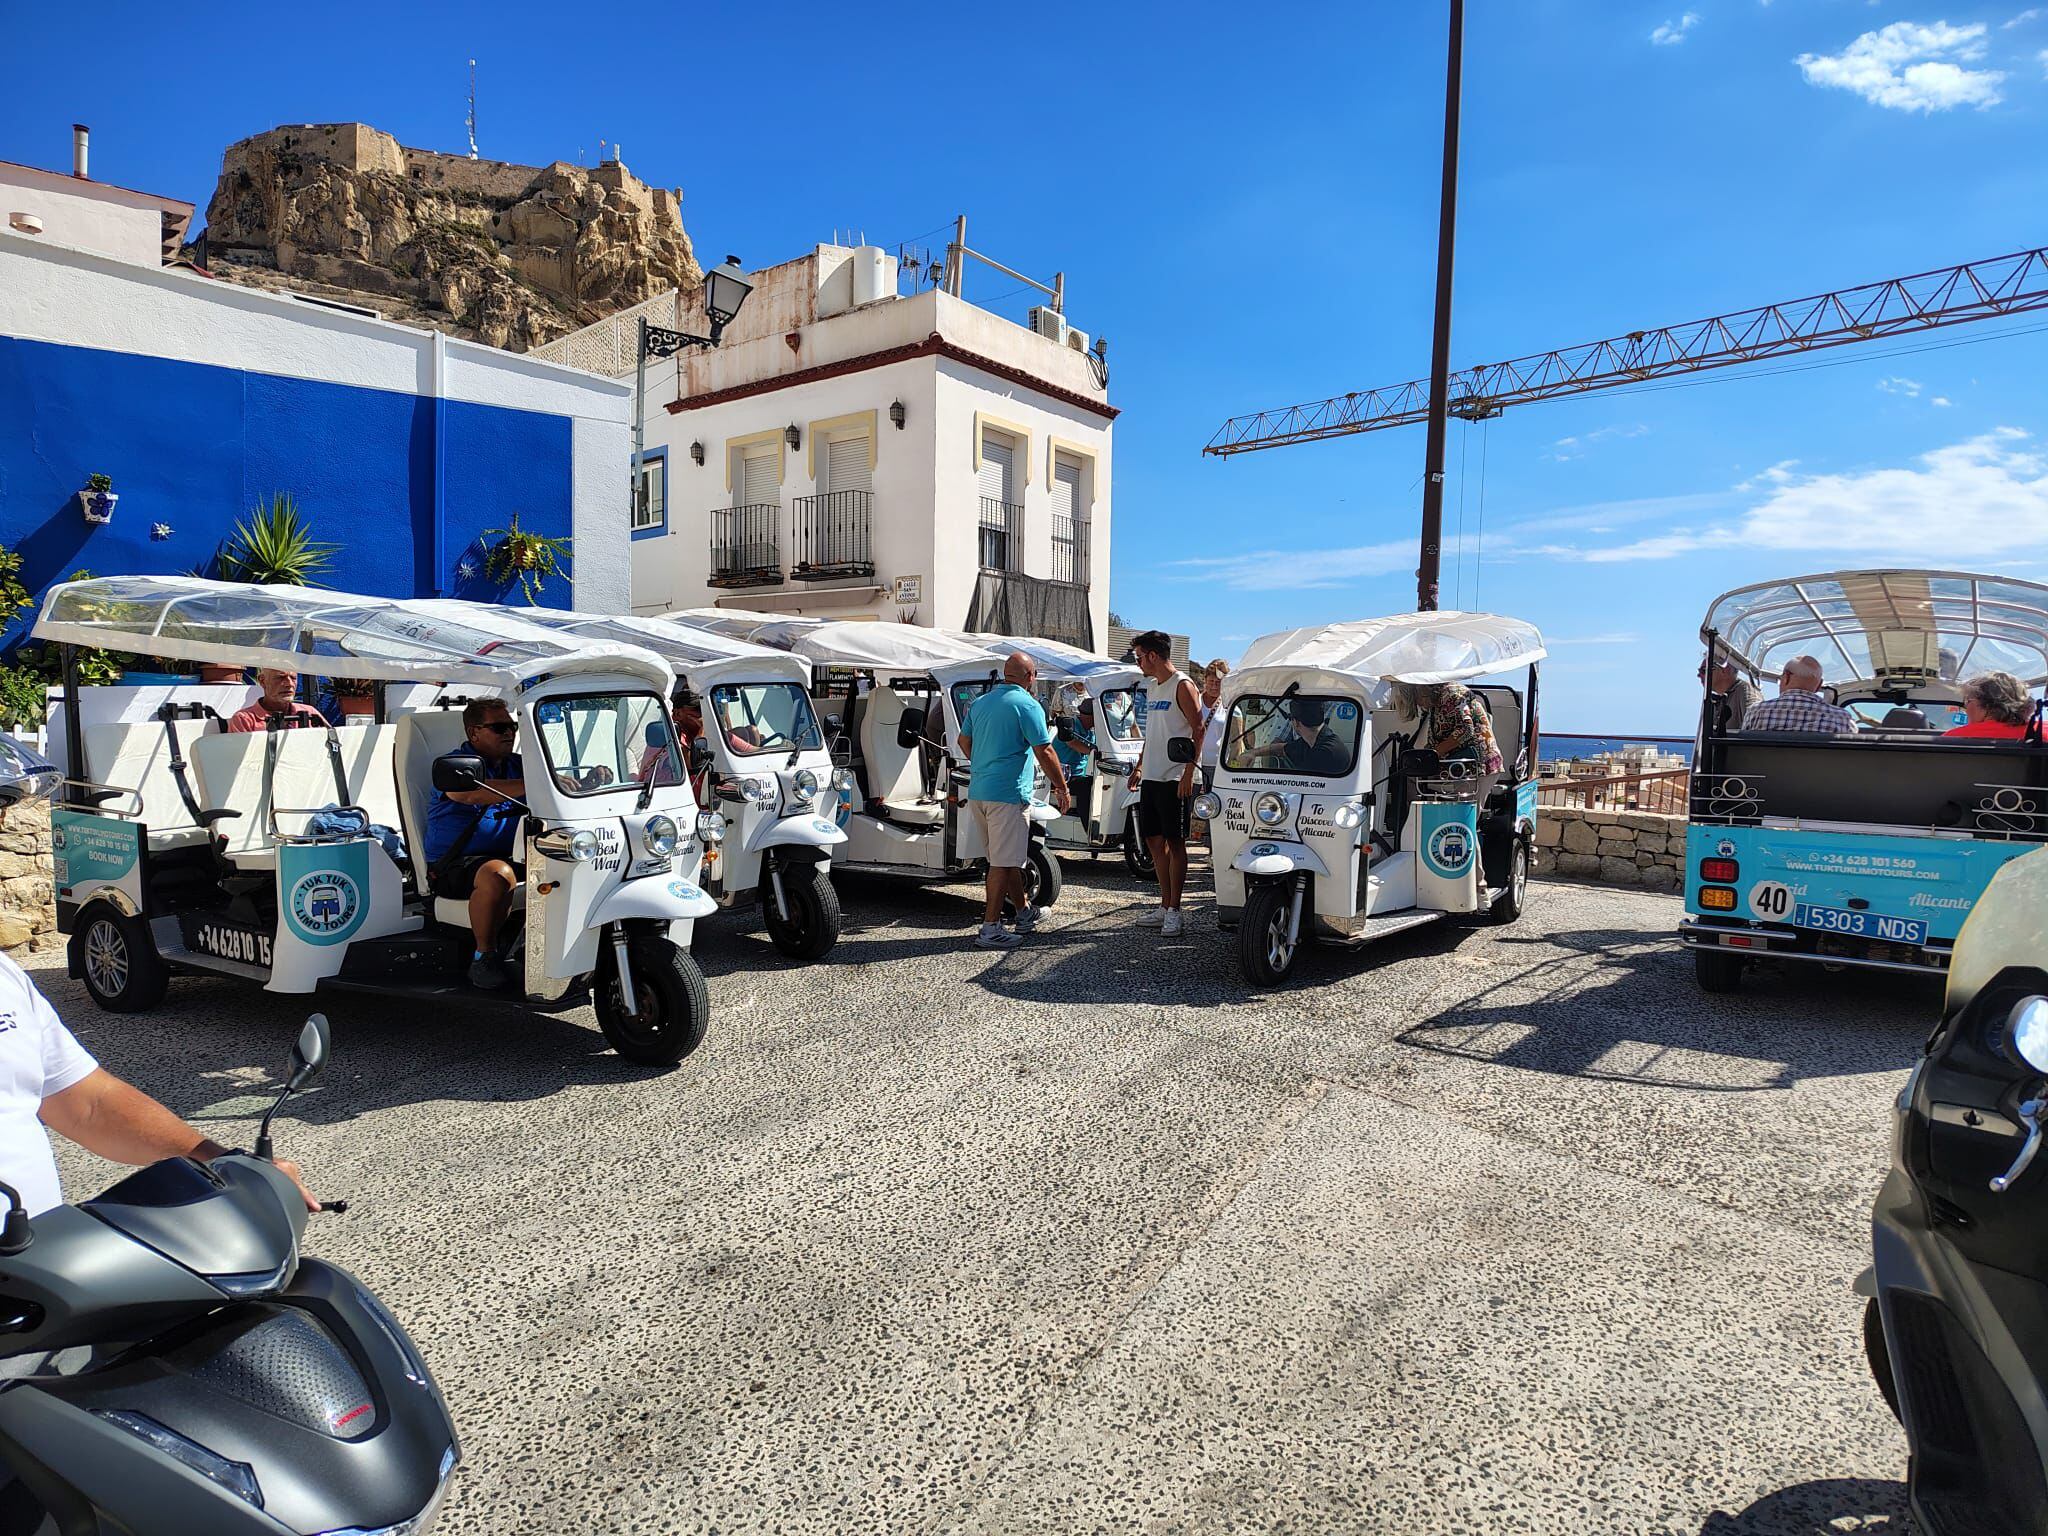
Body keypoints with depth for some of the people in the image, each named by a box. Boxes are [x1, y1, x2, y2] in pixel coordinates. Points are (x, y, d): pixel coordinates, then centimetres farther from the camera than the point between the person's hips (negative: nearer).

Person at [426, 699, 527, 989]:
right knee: (498, 875, -37)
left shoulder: (517, 766, 16)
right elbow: (472, 793, -27)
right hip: (454, 865, -6)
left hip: (511, 857, 6)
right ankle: (484, 956, -20)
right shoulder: (451, 764, -4)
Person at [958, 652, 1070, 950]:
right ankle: (990, 929, -4)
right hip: (1007, 794, -8)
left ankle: (1024, 913, 32)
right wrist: (1061, 788, -4)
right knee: (1003, 863, -4)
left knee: (1007, 858, 18)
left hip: (977, 792, 8)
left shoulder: (980, 702, 13)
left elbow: (964, 740, 23)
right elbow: (1044, 752, -13)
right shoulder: (1026, 705, -10)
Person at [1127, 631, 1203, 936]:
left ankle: (1174, 911, 1)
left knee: (1175, 842, -4)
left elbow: (1198, 730, -14)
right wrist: (1138, 766, 20)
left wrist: (1188, 773, -20)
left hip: (1174, 778, -9)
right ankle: (1164, 906, 18)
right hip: (1150, 777, 9)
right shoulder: (1152, 687, 17)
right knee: (1154, 841, 10)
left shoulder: (1182, 685, -9)